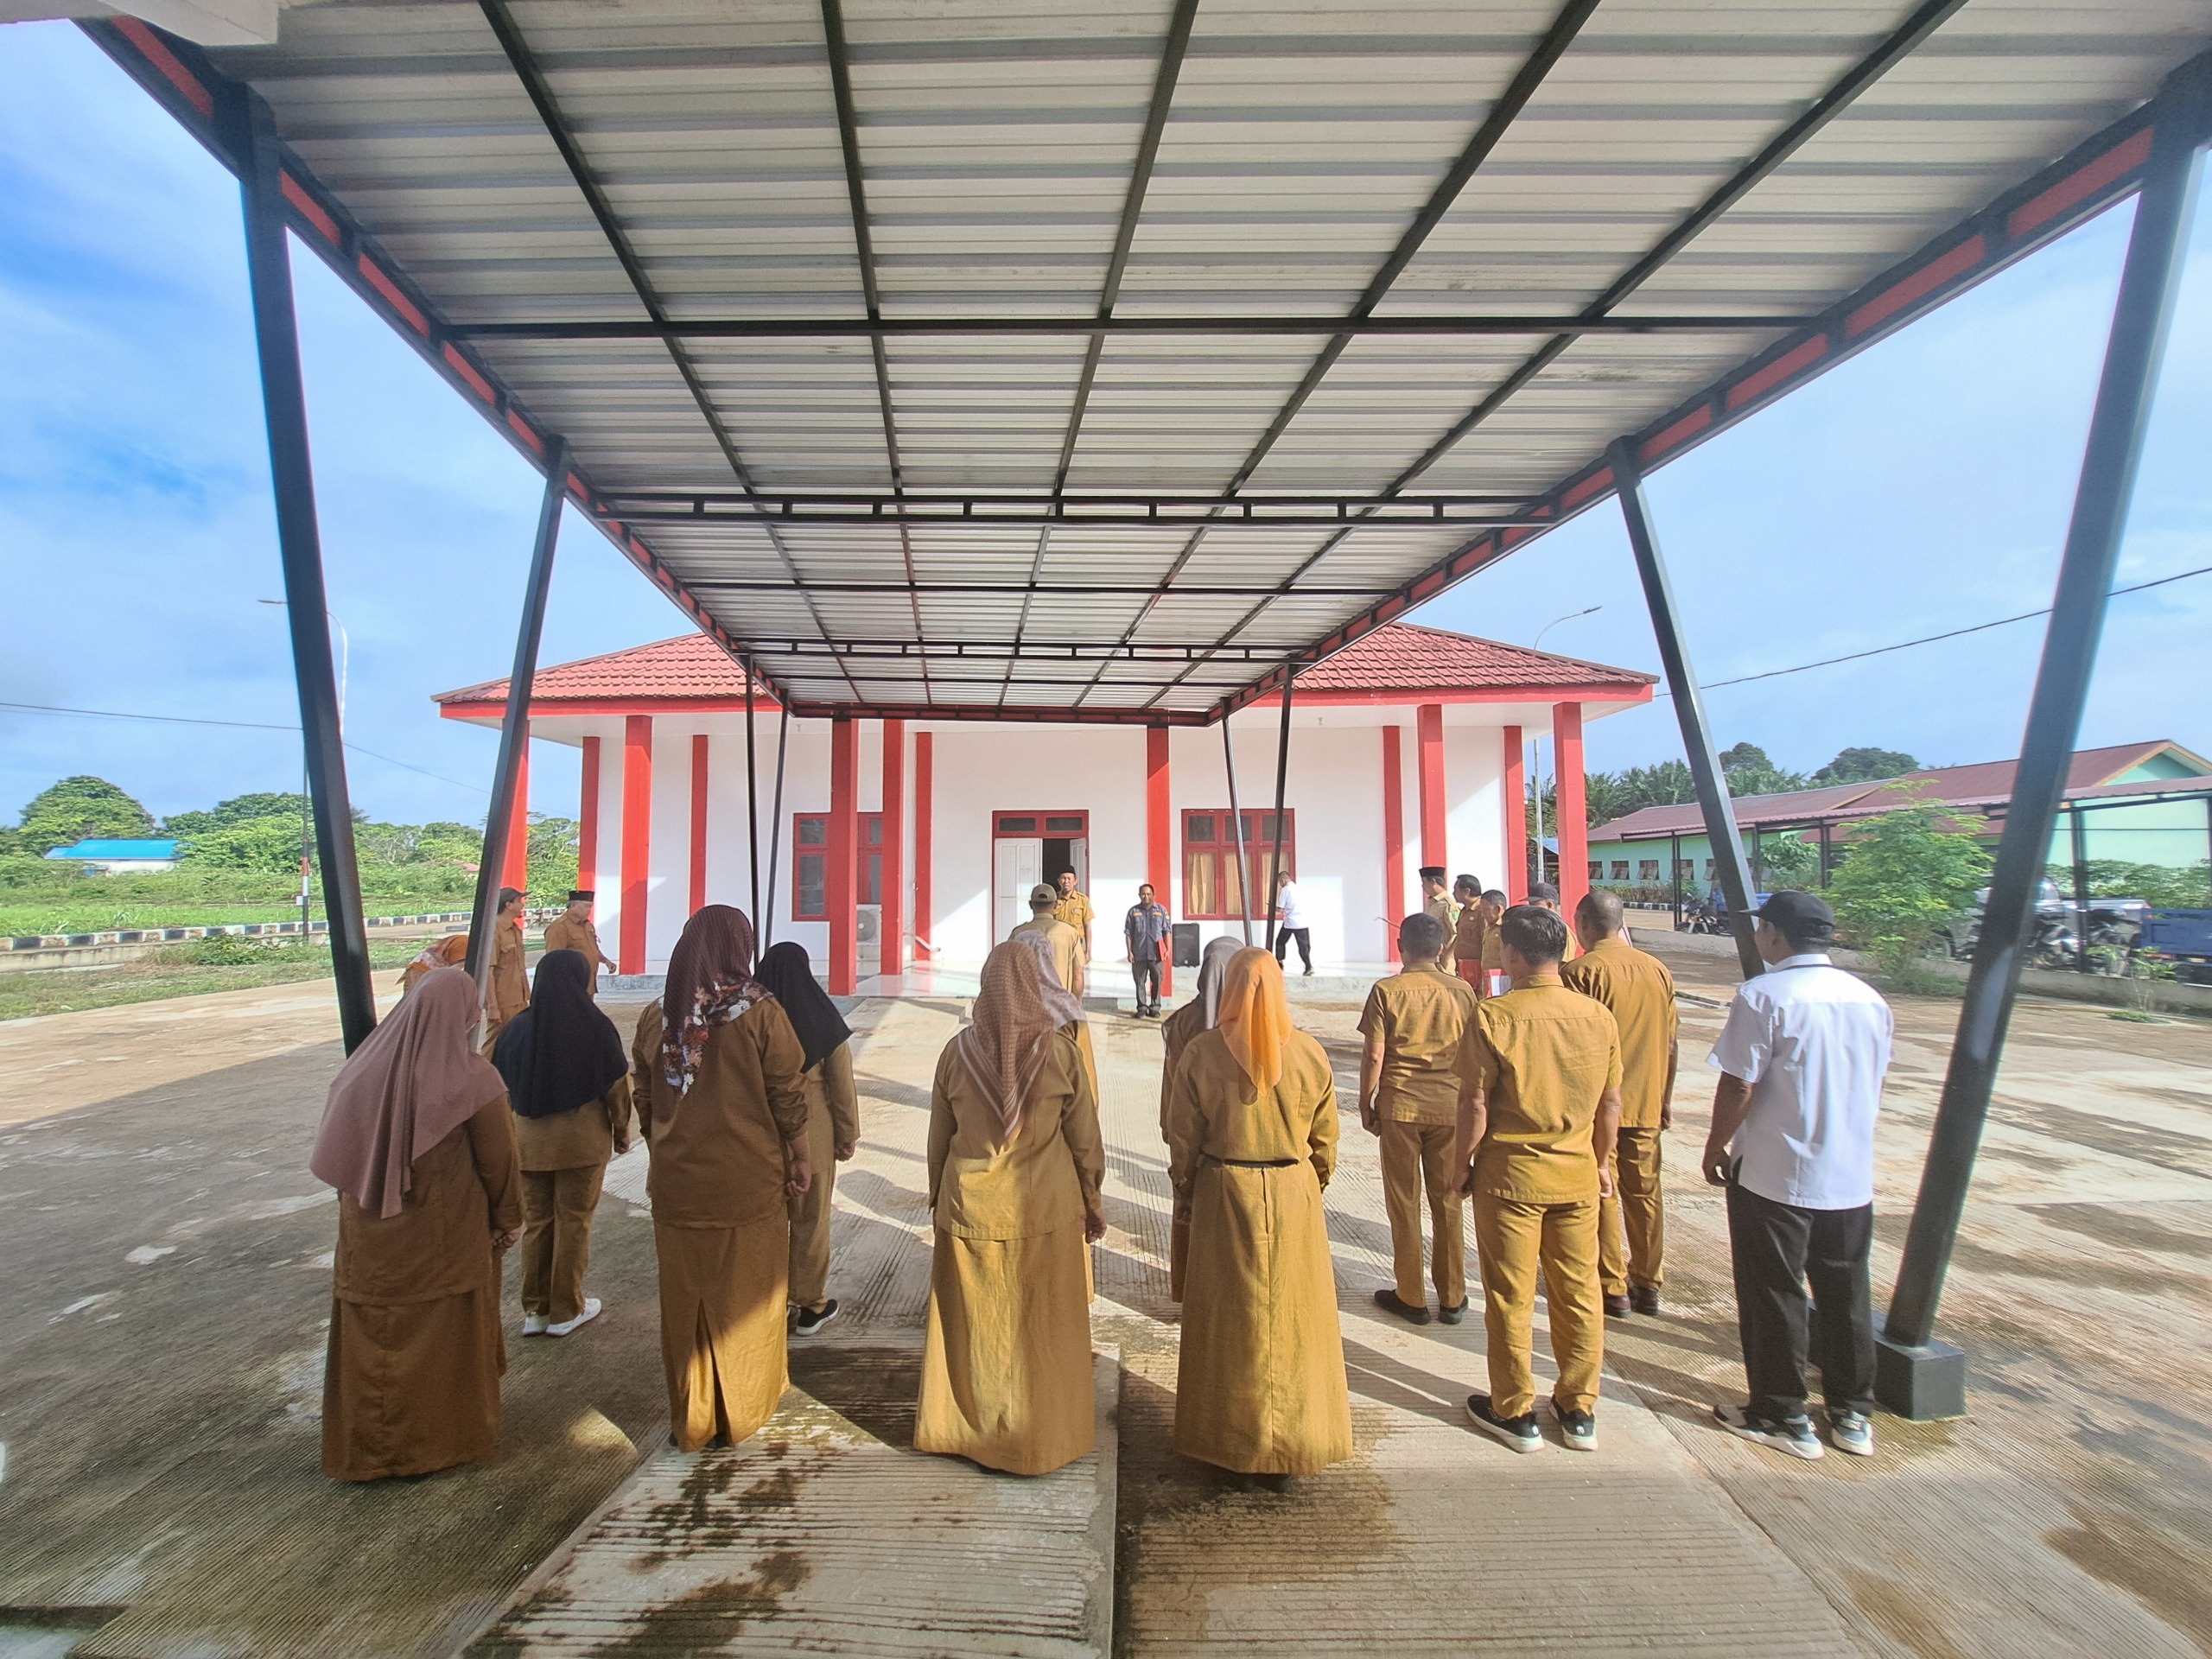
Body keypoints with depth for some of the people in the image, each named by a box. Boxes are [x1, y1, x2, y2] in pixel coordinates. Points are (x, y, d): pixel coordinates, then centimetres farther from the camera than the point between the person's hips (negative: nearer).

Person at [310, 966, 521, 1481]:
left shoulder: (366, 1066, -9)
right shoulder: (469, 1077, -21)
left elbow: (334, 1155, 2)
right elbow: (498, 1158, -12)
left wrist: (361, 1203, 16)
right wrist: (508, 1219, 3)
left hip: (371, 1236, 4)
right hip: (448, 1238, -3)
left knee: (375, 1338, 18)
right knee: (447, 1336, 13)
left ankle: (369, 1447, 33)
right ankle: (451, 1435, 28)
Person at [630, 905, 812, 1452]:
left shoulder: (656, 1016, -2)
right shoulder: (760, 1011, -13)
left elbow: (643, 1101, 6)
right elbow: (788, 1096, -10)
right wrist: (800, 1159, 3)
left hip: (677, 1184, 3)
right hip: (749, 1182, -3)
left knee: (685, 1299, 17)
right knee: (745, 1296, 14)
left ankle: (691, 1420, 31)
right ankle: (744, 1410, 29)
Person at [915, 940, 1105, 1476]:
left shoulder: (958, 1050, -7)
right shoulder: (1060, 1049, -12)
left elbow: (939, 1136, 3)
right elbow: (1085, 1138, -4)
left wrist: (938, 1197, 18)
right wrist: (1092, 1202, 9)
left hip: (969, 1206, 2)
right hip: (1045, 1209, -1)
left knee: (973, 1324, 17)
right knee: (1042, 1326, 14)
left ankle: (965, 1423, 34)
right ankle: (1042, 1434, 29)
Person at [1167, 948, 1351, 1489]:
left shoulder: (1202, 1051, -11)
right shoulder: (1309, 1053, -8)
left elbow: (1183, 1138, -4)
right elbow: (1325, 1140, 1)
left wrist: (1185, 1194, 11)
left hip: (1224, 1195, 0)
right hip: (1294, 1195, 1)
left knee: (1228, 1320, 14)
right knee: (1292, 1318, 14)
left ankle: (1229, 1443, 29)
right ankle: (1288, 1450, 27)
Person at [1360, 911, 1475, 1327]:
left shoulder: (1387, 991, -8)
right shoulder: (1462, 992, 0)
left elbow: (1374, 1056, -10)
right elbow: (1472, 1055, 4)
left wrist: (1365, 1104, 3)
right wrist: (1468, 1102, 17)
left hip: (1400, 1108, -2)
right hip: (1450, 1107, 3)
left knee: (1404, 1204, 9)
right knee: (1447, 1203, 13)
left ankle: (1410, 1298, 18)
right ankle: (1452, 1299, 23)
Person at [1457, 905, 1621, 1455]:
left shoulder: (1494, 1016, -17)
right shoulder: (1598, 1016, -4)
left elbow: (1476, 1105, -15)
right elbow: (1611, 1104, 5)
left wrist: (1463, 1164, 0)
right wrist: (1600, 1161, 20)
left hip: (1510, 1174, -4)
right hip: (1578, 1174, 4)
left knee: (1510, 1298, 10)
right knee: (1578, 1293, 17)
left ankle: (1516, 1414, 23)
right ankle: (1579, 1411, 31)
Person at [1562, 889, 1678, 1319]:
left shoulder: (1581, 971, -16)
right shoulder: (1658, 969, 2)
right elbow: (1670, 1042, 8)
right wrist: (1666, 1098, 18)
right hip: (1646, 1103, 6)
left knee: (1602, 1196, 6)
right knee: (1644, 1192, 15)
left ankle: (1613, 1290, 15)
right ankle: (1648, 1285, 26)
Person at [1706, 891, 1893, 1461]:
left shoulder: (1764, 995, -17)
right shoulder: (1869, 998, 4)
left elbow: (1738, 1087, -17)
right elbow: (1874, 1087, 14)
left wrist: (1715, 1149, -3)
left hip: (1773, 1176, -6)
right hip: (1852, 1177, 6)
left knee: (1773, 1296, 8)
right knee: (1845, 1293, 19)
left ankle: (1783, 1418, 20)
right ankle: (1853, 1415, 32)